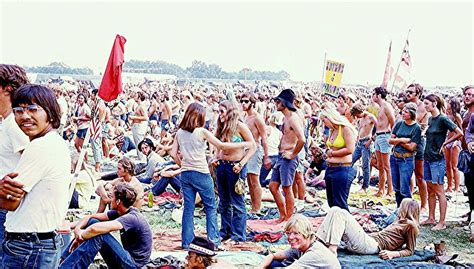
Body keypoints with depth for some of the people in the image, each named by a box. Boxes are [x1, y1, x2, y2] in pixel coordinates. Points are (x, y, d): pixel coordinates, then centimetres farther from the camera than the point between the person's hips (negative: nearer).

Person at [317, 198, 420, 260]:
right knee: (334, 210, -2)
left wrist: (393, 254, -16)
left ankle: (332, 248, -29)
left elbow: (410, 251, -2)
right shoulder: (399, 221, 29)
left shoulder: (410, 225, 3)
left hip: (371, 245, -9)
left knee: (340, 213, -19)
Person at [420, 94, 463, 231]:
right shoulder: (430, 119, 10)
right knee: (430, 190, 14)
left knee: (439, 192, -3)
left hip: (437, 159, -8)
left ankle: (442, 222, 2)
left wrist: (444, 143, -10)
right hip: (428, 158, 8)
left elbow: (460, 133, -16)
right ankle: (431, 218, 23)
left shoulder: (443, 119, -13)